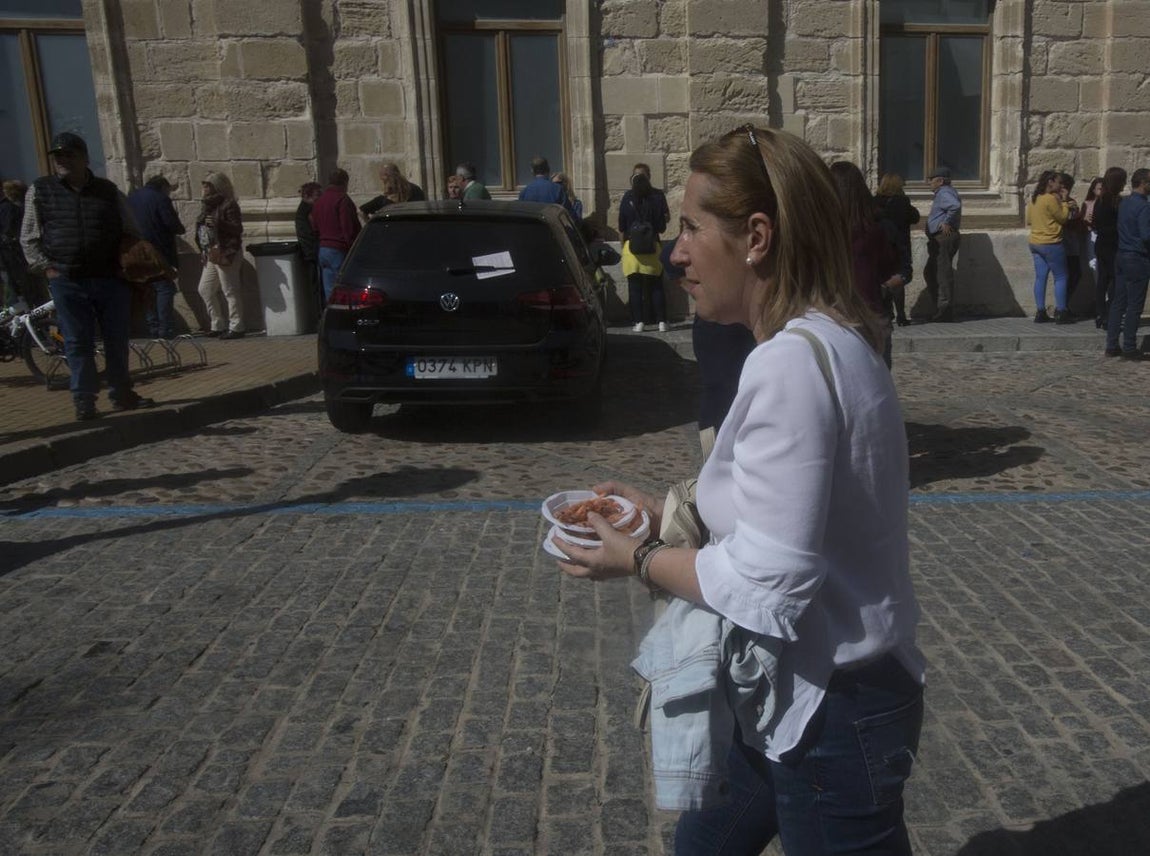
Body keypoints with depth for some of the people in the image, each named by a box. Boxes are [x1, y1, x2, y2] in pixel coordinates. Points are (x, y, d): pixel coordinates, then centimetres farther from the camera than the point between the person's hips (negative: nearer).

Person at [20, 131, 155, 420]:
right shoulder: (40, 191, 6)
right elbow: (28, 238, 10)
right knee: (78, 342, 1)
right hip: (67, 282, -1)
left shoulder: (109, 192, 8)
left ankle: (121, 393, 21)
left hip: (111, 279, 1)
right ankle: (83, 400, 9)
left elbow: (131, 234, 15)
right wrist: (46, 267, -2)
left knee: (118, 339, 7)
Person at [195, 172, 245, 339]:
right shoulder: (207, 206, 16)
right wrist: (203, 253, 16)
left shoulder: (228, 205, -9)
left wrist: (219, 224, -29)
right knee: (205, 289, 11)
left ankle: (235, 328, 0)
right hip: (210, 256, 10)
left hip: (226, 254, -9)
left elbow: (238, 229, -17)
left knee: (230, 291, -6)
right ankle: (217, 325, 20)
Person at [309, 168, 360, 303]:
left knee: (328, 291, 10)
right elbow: (348, 228, -15)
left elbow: (314, 227, 20)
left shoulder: (319, 200, 15)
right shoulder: (342, 199, -10)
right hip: (339, 250, -8)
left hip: (322, 250, 8)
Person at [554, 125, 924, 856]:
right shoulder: (825, 341, 3)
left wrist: (638, 559, -12)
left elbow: (767, 585, -27)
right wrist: (670, 516, 6)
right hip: (801, 693, 9)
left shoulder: (791, 364, -27)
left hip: (829, 712, -9)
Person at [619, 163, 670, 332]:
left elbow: (622, 226, 2)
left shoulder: (628, 197, -2)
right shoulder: (658, 196, -2)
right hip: (652, 247, 1)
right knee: (656, 287, 8)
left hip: (632, 246, -1)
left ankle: (638, 322, 0)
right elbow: (665, 220, 0)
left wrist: (623, 244, 14)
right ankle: (661, 321, 4)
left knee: (635, 287, 3)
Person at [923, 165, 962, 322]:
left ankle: (945, 311, -7)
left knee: (943, 274, -9)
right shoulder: (944, 193, 21)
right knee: (930, 273, 15)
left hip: (943, 238, -11)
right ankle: (942, 309, 17)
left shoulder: (944, 193, -12)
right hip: (940, 239, 11)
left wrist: (947, 222, -21)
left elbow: (955, 206, -30)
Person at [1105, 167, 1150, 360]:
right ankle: (1129, 348, 2)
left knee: (1118, 303, 10)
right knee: (1134, 306, -2)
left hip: (1122, 256, 8)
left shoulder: (1123, 203, 10)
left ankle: (1112, 345, 12)